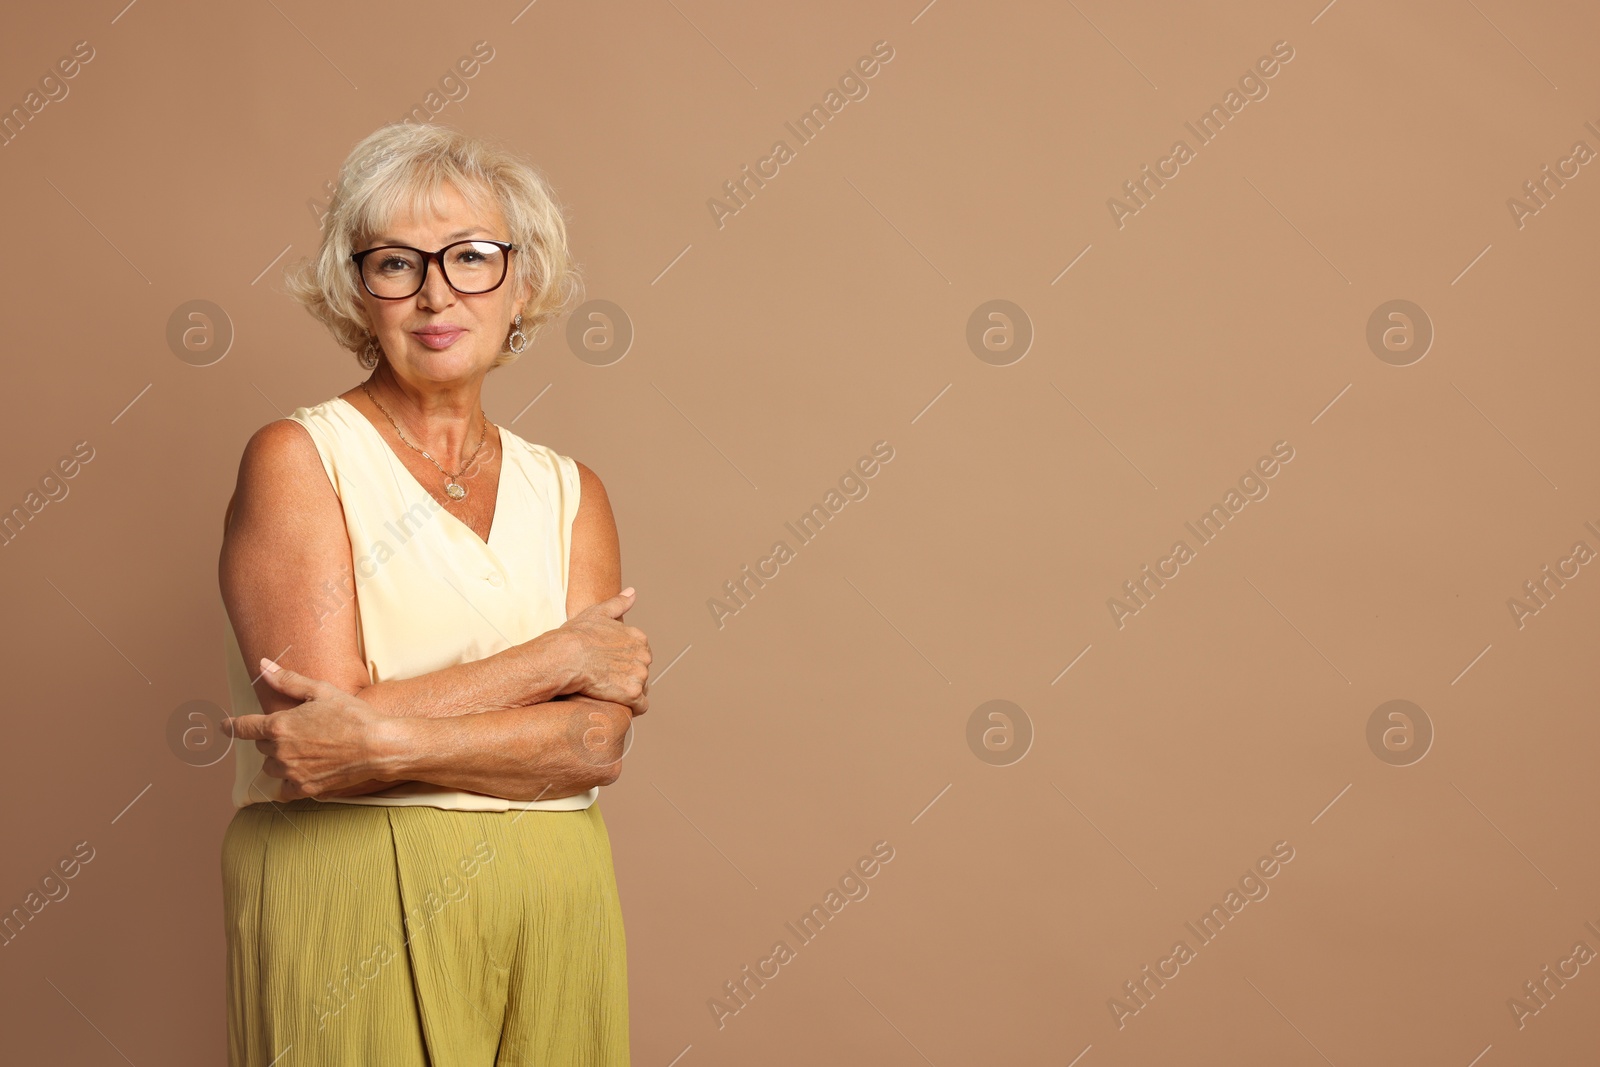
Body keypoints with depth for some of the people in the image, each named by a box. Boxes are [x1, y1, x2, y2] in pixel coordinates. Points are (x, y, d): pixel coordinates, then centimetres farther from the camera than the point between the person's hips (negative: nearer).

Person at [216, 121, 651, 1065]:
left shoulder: (570, 492, 7)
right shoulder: (296, 458, -5)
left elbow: (597, 745, -6)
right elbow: (319, 740, -15)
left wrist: (386, 739, -20)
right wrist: (558, 656, -9)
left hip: (556, 914, 4)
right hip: (349, 902, -4)